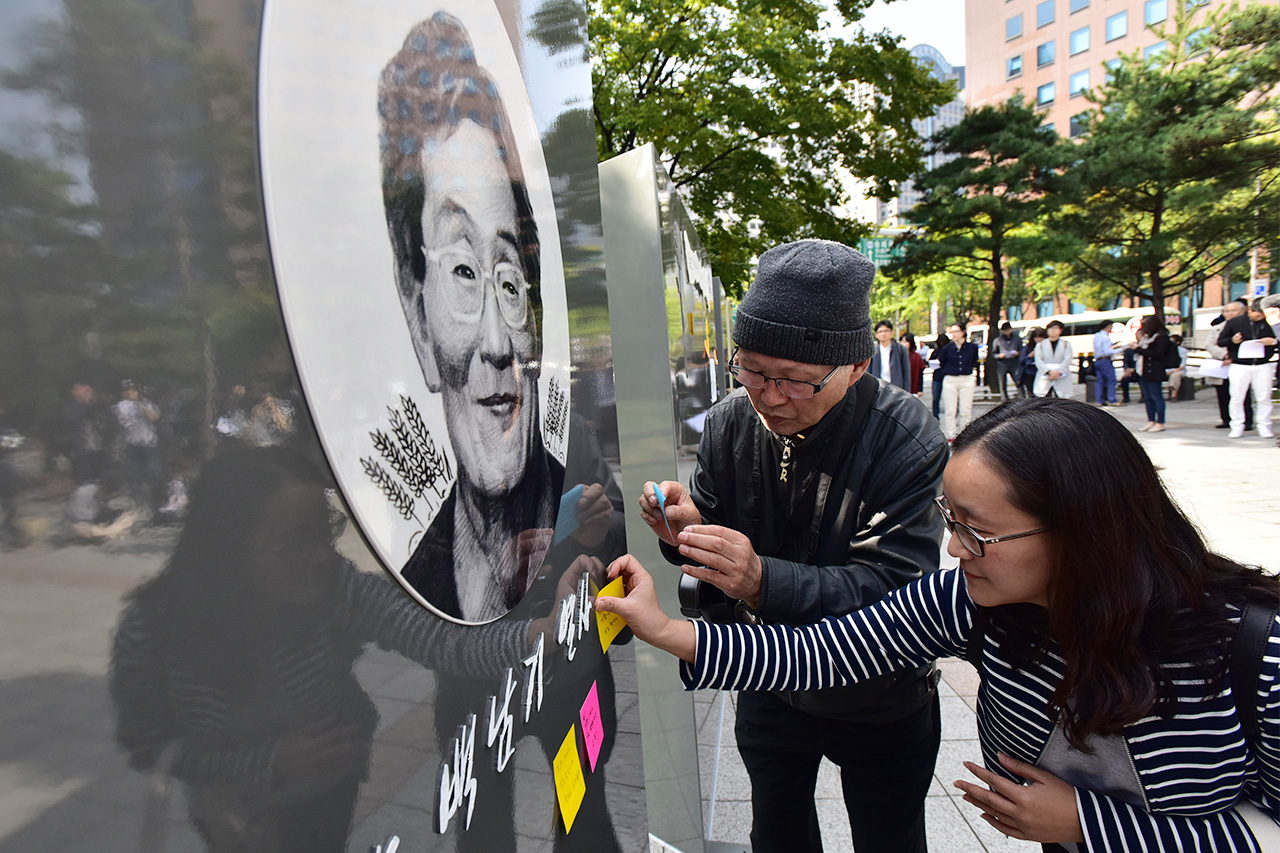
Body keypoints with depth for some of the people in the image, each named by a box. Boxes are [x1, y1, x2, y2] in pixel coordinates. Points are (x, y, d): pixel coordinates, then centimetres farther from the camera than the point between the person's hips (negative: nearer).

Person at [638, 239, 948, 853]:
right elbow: (717, 538, -4)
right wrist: (687, 529, -28)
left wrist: (765, 582, -46)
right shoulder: (731, 421, -15)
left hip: (881, 704, -3)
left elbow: (897, 587, -32)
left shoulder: (906, 440, -27)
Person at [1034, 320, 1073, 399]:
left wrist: (1059, 372, -15)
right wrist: (1048, 372, -14)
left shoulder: (1066, 344, 15)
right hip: (1044, 377, 0)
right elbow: (1038, 361, 1)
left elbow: (1067, 360, 2)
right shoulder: (1040, 344, 15)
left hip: (1062, 377, 0)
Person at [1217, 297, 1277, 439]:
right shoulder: (1234, 322, 3)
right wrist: (1232, 340, -15)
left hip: (1263, 366, 2)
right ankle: (1237, 427, 9)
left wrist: (1272, 342, -8)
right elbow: (1220, 341, 5)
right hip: (1239, 366, -2)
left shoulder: (1268, 324, 7)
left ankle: (1264, 427, 12)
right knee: (1237, 398, 0)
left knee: (1264, 398, 3)